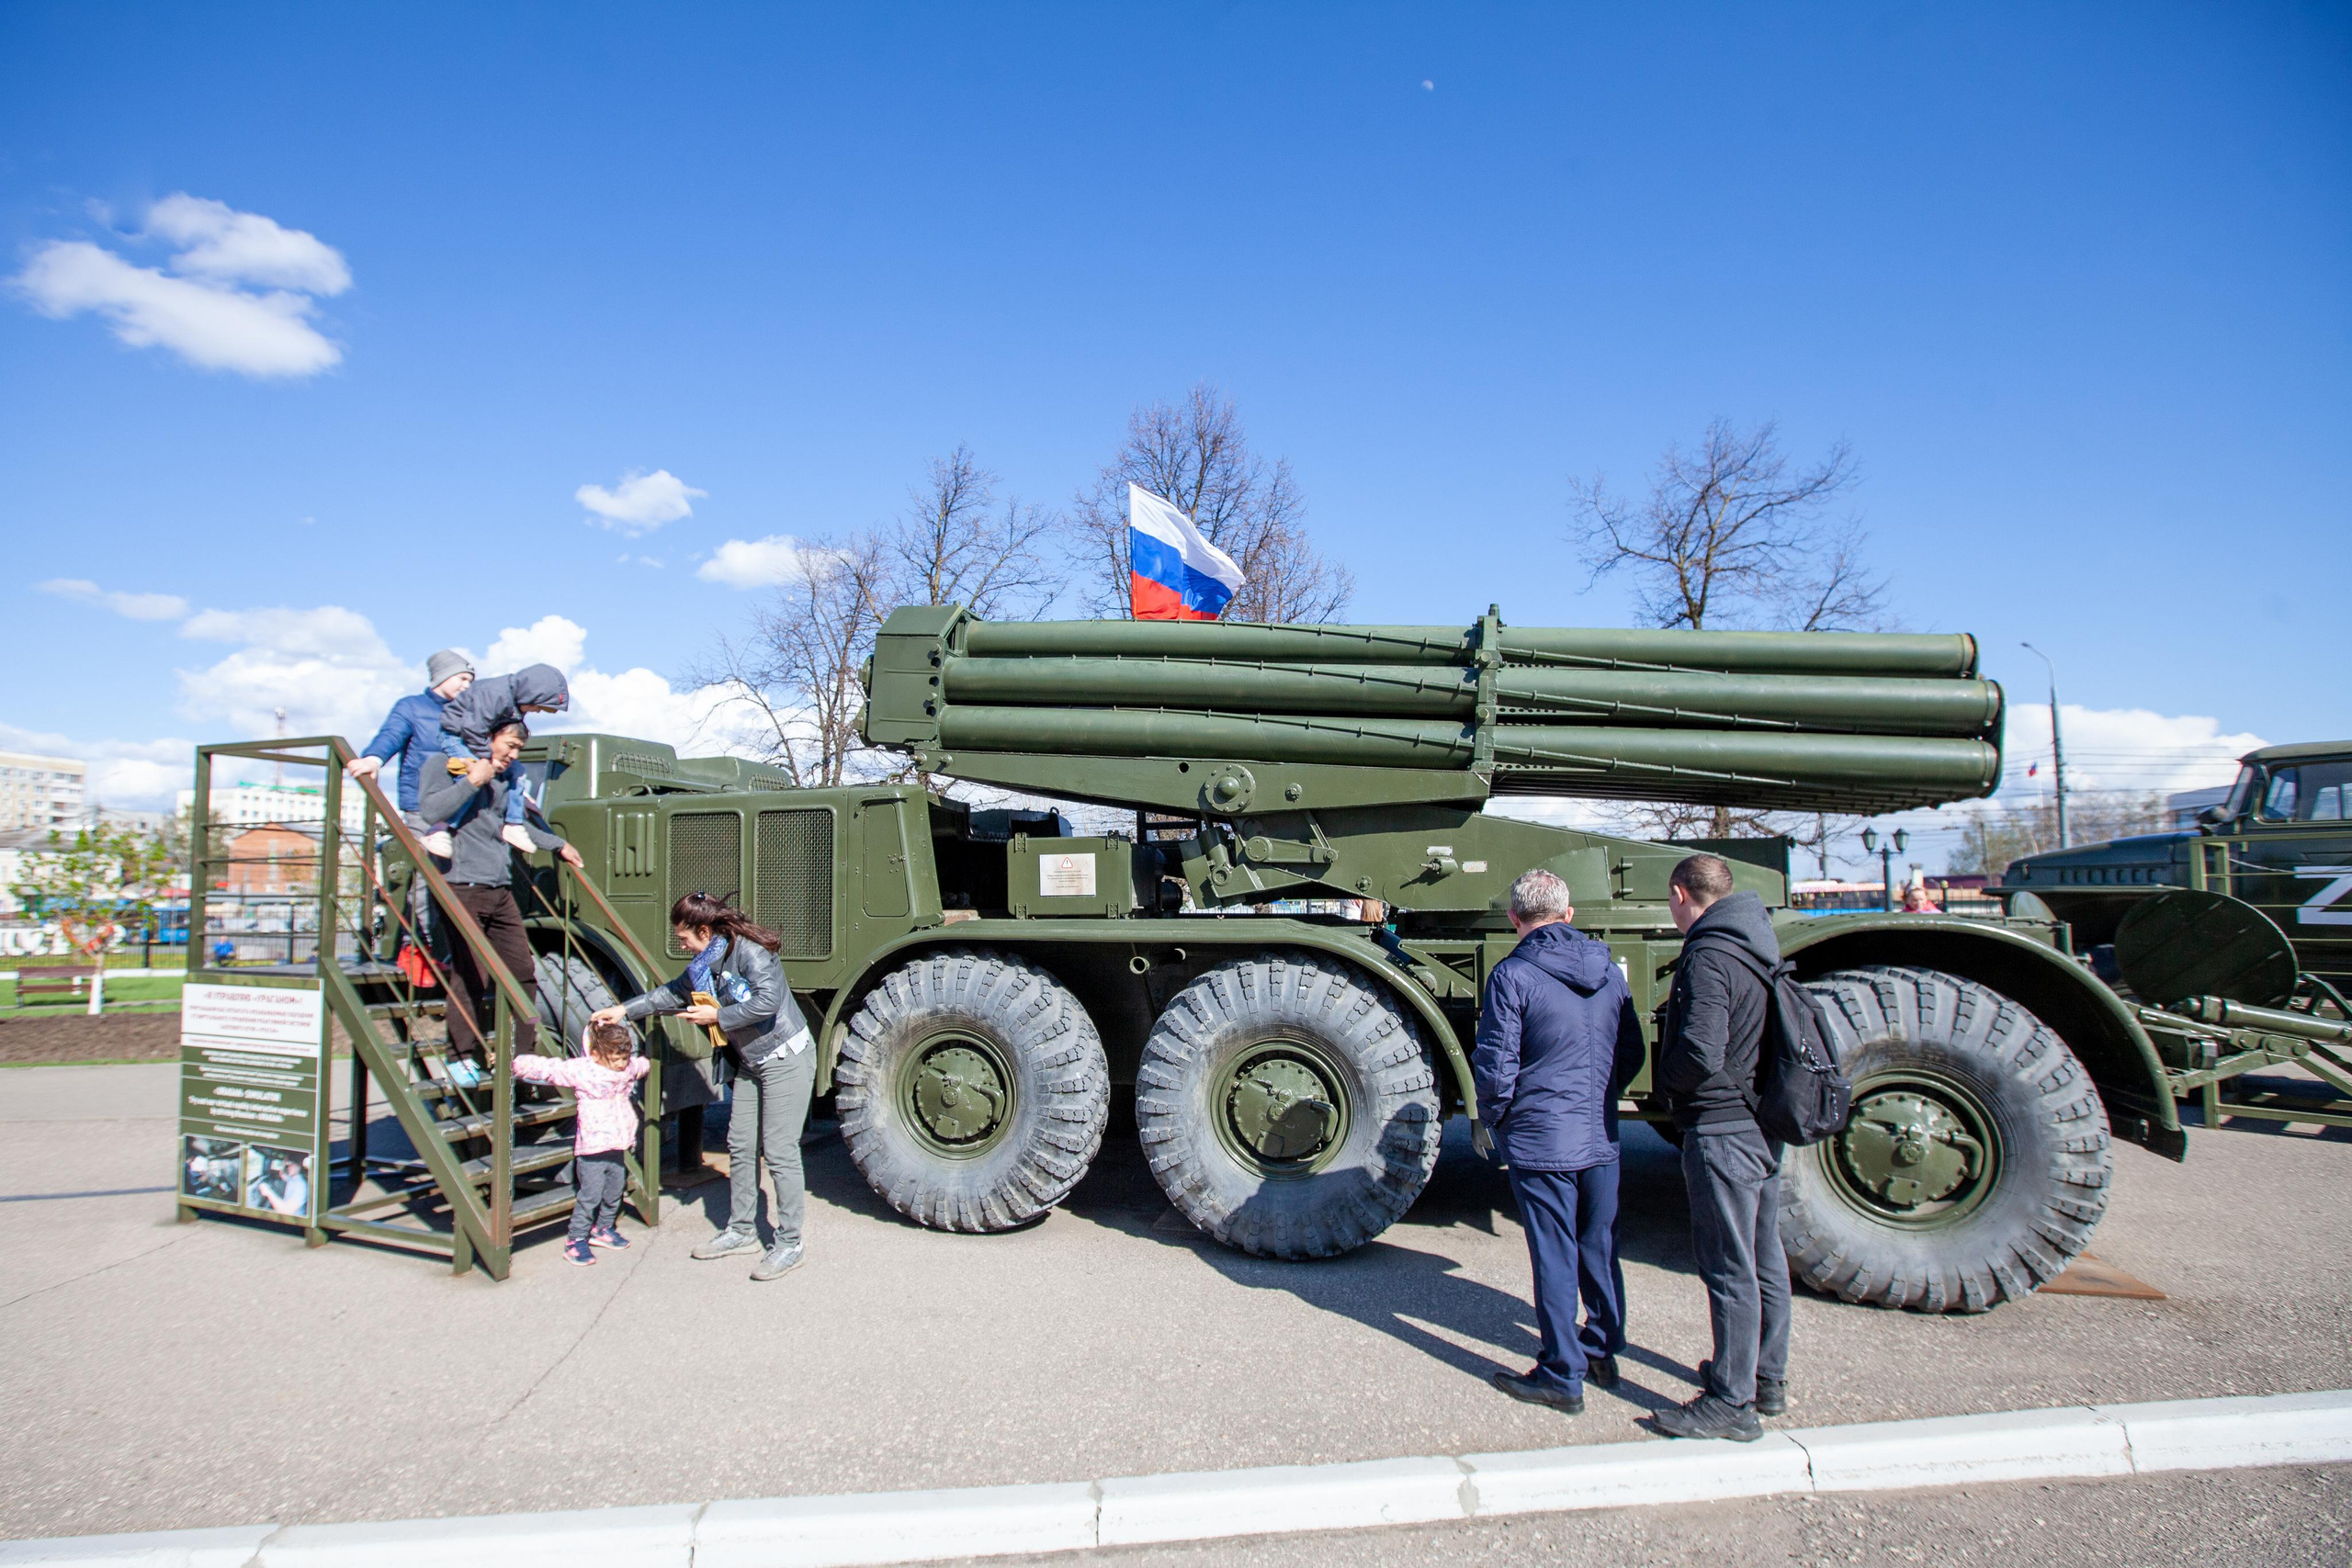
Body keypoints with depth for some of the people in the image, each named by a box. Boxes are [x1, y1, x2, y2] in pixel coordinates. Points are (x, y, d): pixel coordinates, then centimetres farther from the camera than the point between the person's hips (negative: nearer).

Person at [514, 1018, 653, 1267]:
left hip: (617, 1144, 7)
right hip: (592, 1146, -6)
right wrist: (513, 1063, -22)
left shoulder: (629, 1068, 6)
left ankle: (604, 1229, 33)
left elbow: (643, 1065, 30)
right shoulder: (580, 1070, -12)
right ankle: (576, 1240, 5)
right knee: (590, 1195, -6)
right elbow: (545, 1067, -16)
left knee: (614, 1191, 15)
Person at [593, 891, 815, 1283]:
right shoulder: (705, 965, 9)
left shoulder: (749, 952, -20)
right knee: (740, 1146, 13)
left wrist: (717, 1017, -20)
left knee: (780, 1152, -7)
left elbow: (768, 999, -31)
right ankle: (741, 1231, 26)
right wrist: (625, 1010, 17)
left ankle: (789, 1245, 0)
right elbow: (673, 993, 23)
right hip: (751, 1063, 9)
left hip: (787, 1059, -9)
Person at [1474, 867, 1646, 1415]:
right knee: (1599, 1246, 19)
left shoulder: (1513, 975, -15)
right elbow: (1632, 1052, 11)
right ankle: (1602, 1353, 33)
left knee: (1555, 1257, 4)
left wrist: (1496, 1120, 2)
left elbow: (1495, 1067, -15)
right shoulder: (1607, 969, 3)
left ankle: (1561, 1376, 14)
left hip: (1541, 1139, -6)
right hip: (1602, 1138, 6)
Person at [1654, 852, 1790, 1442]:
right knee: (1765, 1259, 18)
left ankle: (1732, 1403, 8)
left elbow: (1700, 1054, -28)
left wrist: (1668, 1078, -9)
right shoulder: (1759, 946, 9)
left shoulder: (1709, 956, -20)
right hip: (1766, 1123, 10)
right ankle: (1768, 1379, 32)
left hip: (1721, 1131, -10)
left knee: (1728, 1268, -1)